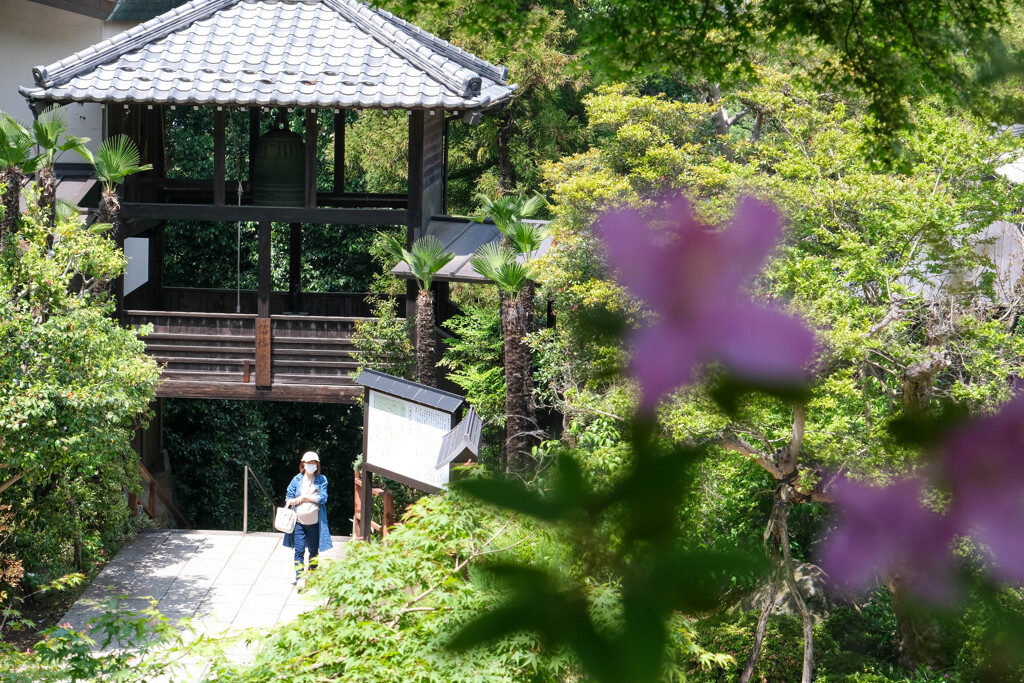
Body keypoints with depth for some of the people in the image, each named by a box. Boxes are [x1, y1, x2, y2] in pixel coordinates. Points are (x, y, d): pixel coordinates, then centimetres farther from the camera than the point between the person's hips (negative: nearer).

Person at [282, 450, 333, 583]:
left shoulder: (322, 480, 4)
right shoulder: (297, 480, 5)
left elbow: (323, 498, -8)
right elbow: (289, 500, 5)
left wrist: (305, 497, -8)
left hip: (314, 522, 0)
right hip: (299, 521, 0)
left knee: (314, 551, 11)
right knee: (299, 551, -7)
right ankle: (299, 578, -8)